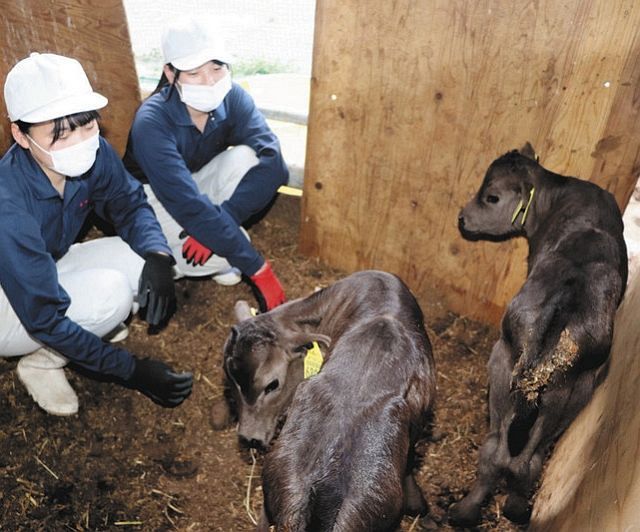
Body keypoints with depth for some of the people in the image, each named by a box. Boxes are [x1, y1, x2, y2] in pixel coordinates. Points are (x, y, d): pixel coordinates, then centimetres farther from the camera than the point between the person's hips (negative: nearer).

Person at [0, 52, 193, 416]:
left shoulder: (95, 154, -21)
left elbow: (131, 205, -3)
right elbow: (44, 320, -31)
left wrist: (158, 256, -26)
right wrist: (133, 371, -30)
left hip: (49, 268, 6)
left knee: (145, 258, -14)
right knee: (110, 291, -30)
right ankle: (41, 363, -4)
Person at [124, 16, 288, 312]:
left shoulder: (232, 97, -20)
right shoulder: (152, 121, -32)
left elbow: (271, 161, -32)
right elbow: (189, 205, -40)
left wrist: (218, 222, -41)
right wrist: (257, 269, -42)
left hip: (201, 181, 5)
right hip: (155, 196, -4)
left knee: (249, 156, -28)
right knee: (220, 257, -32)